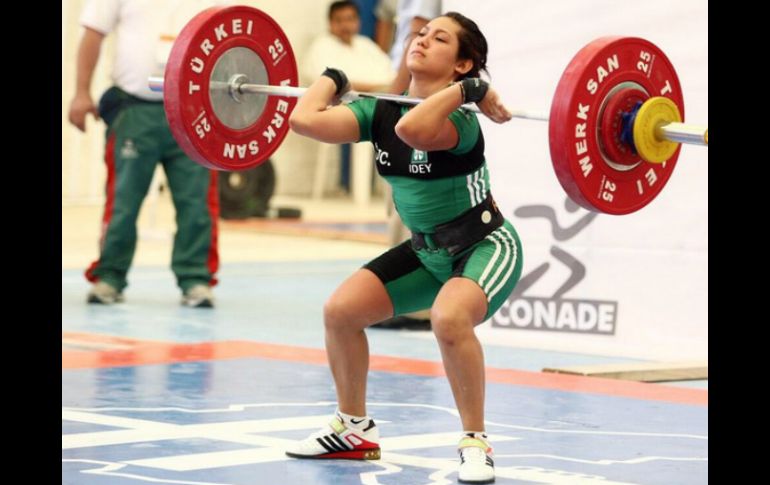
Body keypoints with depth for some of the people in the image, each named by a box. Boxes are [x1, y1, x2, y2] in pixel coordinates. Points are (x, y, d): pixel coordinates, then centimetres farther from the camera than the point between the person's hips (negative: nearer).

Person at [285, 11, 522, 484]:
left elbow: (411, 128, -51)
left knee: (449, 318, -36)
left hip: (486, 246, -7)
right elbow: (305, 119, -18)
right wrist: (333, 79, -2)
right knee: (341, 309, -3)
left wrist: (470, 89, -38)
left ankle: (476, 442, -19)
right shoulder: (381, 111, -7)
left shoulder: (459, 120, -27)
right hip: (428, 249, 7)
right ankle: (354, 430, 16)